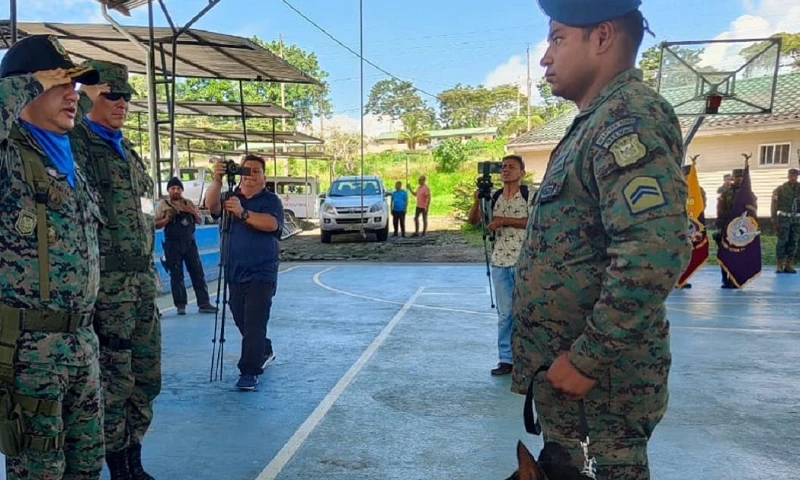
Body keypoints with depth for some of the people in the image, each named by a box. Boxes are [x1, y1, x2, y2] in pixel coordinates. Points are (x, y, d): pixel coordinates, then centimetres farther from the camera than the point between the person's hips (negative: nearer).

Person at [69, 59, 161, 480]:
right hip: (106, 280, -8)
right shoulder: (76, 142, -5)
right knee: (114, 382, 1)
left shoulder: (127, 152, 18)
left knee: (146, 377, 13)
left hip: (143, 277, 8)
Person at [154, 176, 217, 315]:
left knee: (198, 273, 2)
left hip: (190, 242, 3)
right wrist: (168, 218, -17)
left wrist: (193, 212, -6)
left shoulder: (189, 203, 11)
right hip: (173, 244, -3)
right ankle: (180, 305, 10)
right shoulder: (163, 205, 2)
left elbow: (200, 221, 12)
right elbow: (155, 224, -1)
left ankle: (204, 303, 7)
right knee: (176, 275, 2)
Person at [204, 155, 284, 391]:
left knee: (254, 323, -11)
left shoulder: (271, 200, -1)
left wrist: (243, 214, -34)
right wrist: (217, 181, -31)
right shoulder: (231, 197, 10)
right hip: (235, 272, 6)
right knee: (241, 321, 17)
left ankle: (250, 372, -5)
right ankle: (265, 352, 40)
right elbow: (212, 205, -13)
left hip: (261, 274, -5)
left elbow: (272, 223, -21)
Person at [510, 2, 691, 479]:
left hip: (602, 367, -9)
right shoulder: (599, 122, 14)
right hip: (566, 354, 9)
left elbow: (656, 251, -31)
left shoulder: (629, 117, -18)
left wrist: (587, 359, -24)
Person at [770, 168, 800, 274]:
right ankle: (780, 266, 0)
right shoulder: (780, 189, -1)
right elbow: (774, 206, -3)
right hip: (784, 218, -3)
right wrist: (775, 221, -7)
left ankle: (788, 265, 9)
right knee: (782, 241, -4)